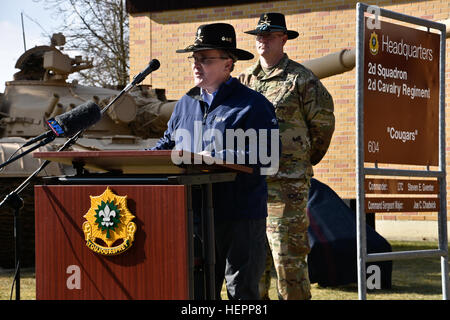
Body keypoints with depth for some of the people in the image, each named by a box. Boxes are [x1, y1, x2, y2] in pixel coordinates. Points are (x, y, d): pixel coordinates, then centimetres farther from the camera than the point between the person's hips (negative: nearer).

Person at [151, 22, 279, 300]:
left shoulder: (253, 105, -6)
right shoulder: (186, 104, 15)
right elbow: (169, 144, 25)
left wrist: (214, 159, -23)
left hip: (242, 217, -6)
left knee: (242, 290, 0)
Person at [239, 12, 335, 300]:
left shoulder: (301, 79, -3)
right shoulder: (245, 80, 15)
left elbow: (323, 122, 3)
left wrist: (305, 161, 9)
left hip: (287, 182, -6)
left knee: (288, 254, -7)